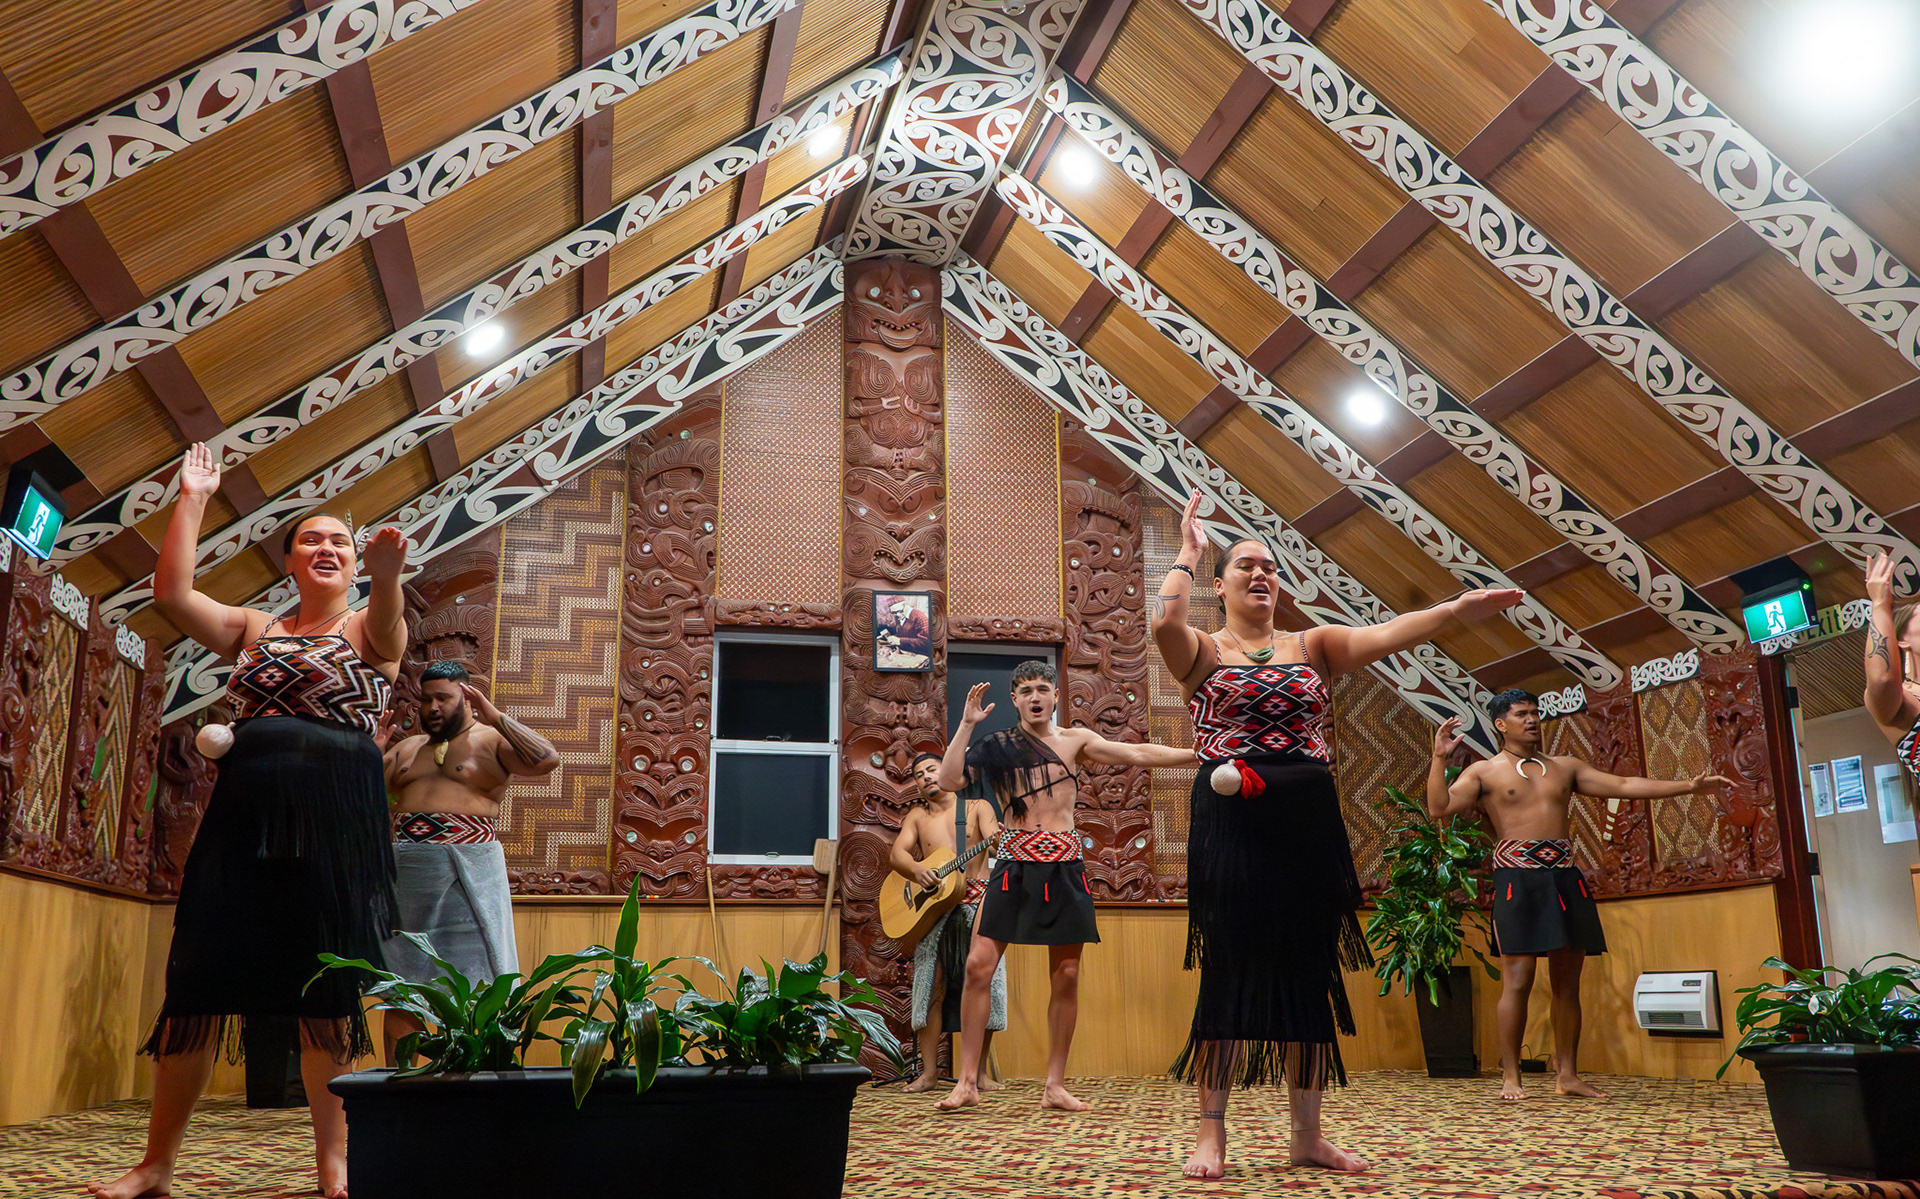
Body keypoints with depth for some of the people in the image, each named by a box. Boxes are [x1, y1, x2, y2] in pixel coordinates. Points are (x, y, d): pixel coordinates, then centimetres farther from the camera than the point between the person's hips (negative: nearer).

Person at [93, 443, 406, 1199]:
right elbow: (171, 593, 5)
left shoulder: (368, 630, 6)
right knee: (197, 978, 1)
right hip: (244, 812, 4)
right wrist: (193, 500, 5)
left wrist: (386, 574, -42)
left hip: (336, 819, -3)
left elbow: (388, 618, -19)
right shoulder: (254, 630, 18)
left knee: (327, 991, -2)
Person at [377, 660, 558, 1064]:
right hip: (405, 875, 5)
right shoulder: (407, 749, 20)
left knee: (475, 992, -5)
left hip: (468, 876, -5)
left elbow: (547, 759, -14)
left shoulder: (491, 741, 3)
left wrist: (496, 717, -11)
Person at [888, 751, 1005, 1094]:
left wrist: (999, 837, -33)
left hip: (976, 900, -2)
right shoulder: (917, 816, 15)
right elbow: (897, 853, 5)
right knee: (931, 985, -6)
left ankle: (978, 1071, -1)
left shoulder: (977, 806, 9)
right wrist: (916, 869, -17)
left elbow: (992, 836, -8)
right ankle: (928, 1072, 0)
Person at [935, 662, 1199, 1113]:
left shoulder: (1075, 740, 11)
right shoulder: (997, 746, 6)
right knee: (979, 965, -10)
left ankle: (1055, 1085, 15)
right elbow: (949, 781, -7)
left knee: (1066, 975, 3)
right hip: (1016, 864, -2)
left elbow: (1138, 754, 11)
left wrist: (1200, 754, 8)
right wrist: (966, 725, -10)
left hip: (1065, 867, 2)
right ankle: (967, 1081, 1)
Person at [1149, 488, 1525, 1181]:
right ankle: (1211, 1134, 6)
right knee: (1231, 971, -3)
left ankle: (1307, 1135, 15)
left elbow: (1384, 635, -3)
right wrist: (1188, 550, -4)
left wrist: (1453, 611, -20)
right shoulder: (1203, 652, 5)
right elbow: (1165, 621, -17)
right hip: (1230, 819, -3)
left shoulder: (1313, 646, 14)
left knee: (1309, 974, 5)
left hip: (1308, 821, 3)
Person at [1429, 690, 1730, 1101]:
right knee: (1517, 980, -9)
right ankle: (1510, 1078, -2)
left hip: (1566, 879, 5)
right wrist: (1439, 758, -18)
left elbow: (1623, 786, 17)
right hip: (1518, 881, -5)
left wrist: (1689, 786, 13)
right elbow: (1439, 808, -7)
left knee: (1568, 982, 7)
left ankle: (1567, 1075, 14)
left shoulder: (1563, 768, 19)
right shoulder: (1484, 772, 5)